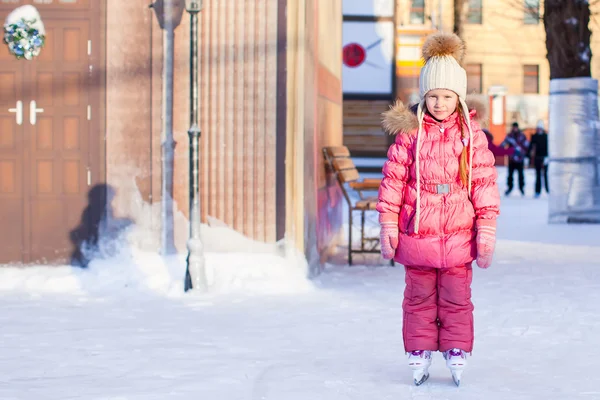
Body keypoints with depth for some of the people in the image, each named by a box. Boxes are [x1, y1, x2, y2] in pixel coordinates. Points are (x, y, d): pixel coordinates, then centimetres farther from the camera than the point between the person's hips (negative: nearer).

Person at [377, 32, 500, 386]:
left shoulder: (473, 135, -1)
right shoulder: (410, 133, -2)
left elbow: (485, 184, 0)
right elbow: (393, 180, 1)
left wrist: (487, 232, -2)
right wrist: (388, 227, -1)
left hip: (458, 235, 0)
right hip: (416, 234, 0)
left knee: (457, 297, 5)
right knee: (419, 297, 8)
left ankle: (457, 351, 17)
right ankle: (420, 353, 18)